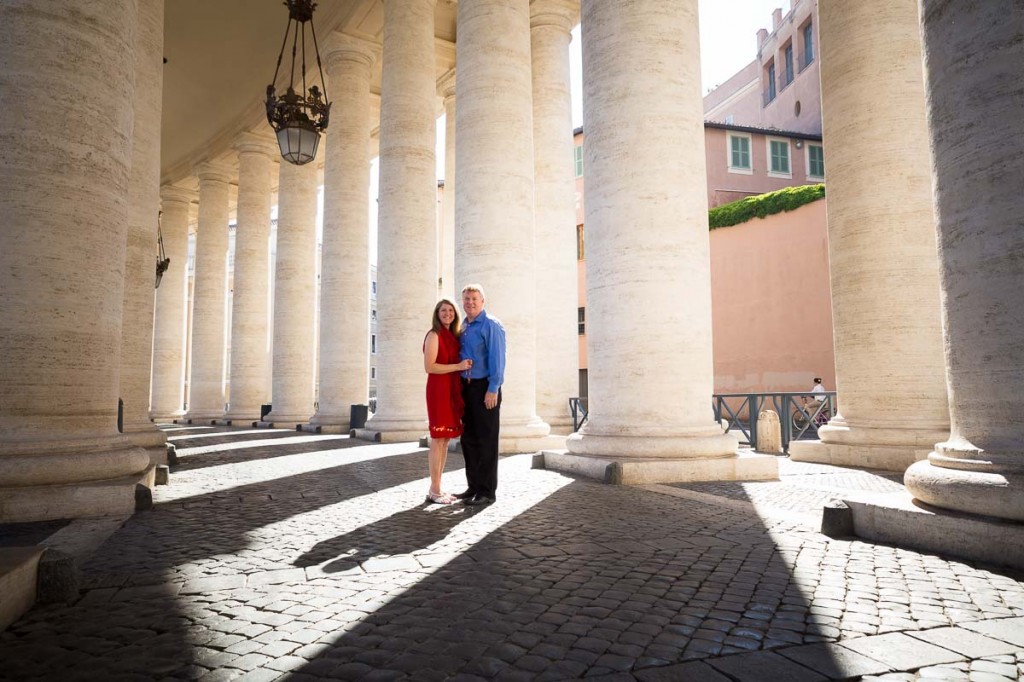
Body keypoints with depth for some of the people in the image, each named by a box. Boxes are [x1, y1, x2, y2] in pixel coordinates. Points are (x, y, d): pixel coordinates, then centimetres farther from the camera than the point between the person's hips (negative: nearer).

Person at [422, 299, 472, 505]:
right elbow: (429, 366, -15)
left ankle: (437, 488, 16)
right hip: (438, 390, -8)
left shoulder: (453, 336, 16)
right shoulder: (434, 335, -7)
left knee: (446, 440, 9)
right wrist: (458, 366, -17)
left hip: (452, 391, 8)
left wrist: (465, 366, 3)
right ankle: (434, 491, 0)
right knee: (437, 439, -6)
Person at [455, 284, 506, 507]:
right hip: (466, 388, 8)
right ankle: (473, 486, 22)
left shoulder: (491, 325, -8)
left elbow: (497, 358, -14)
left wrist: (493, 390, -19)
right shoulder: (463, 327, 15)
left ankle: (487, 491, 7)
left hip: (484, 388, -8)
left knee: (486, 440, -1)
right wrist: (459, 387, 10)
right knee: (469, 439, 12)